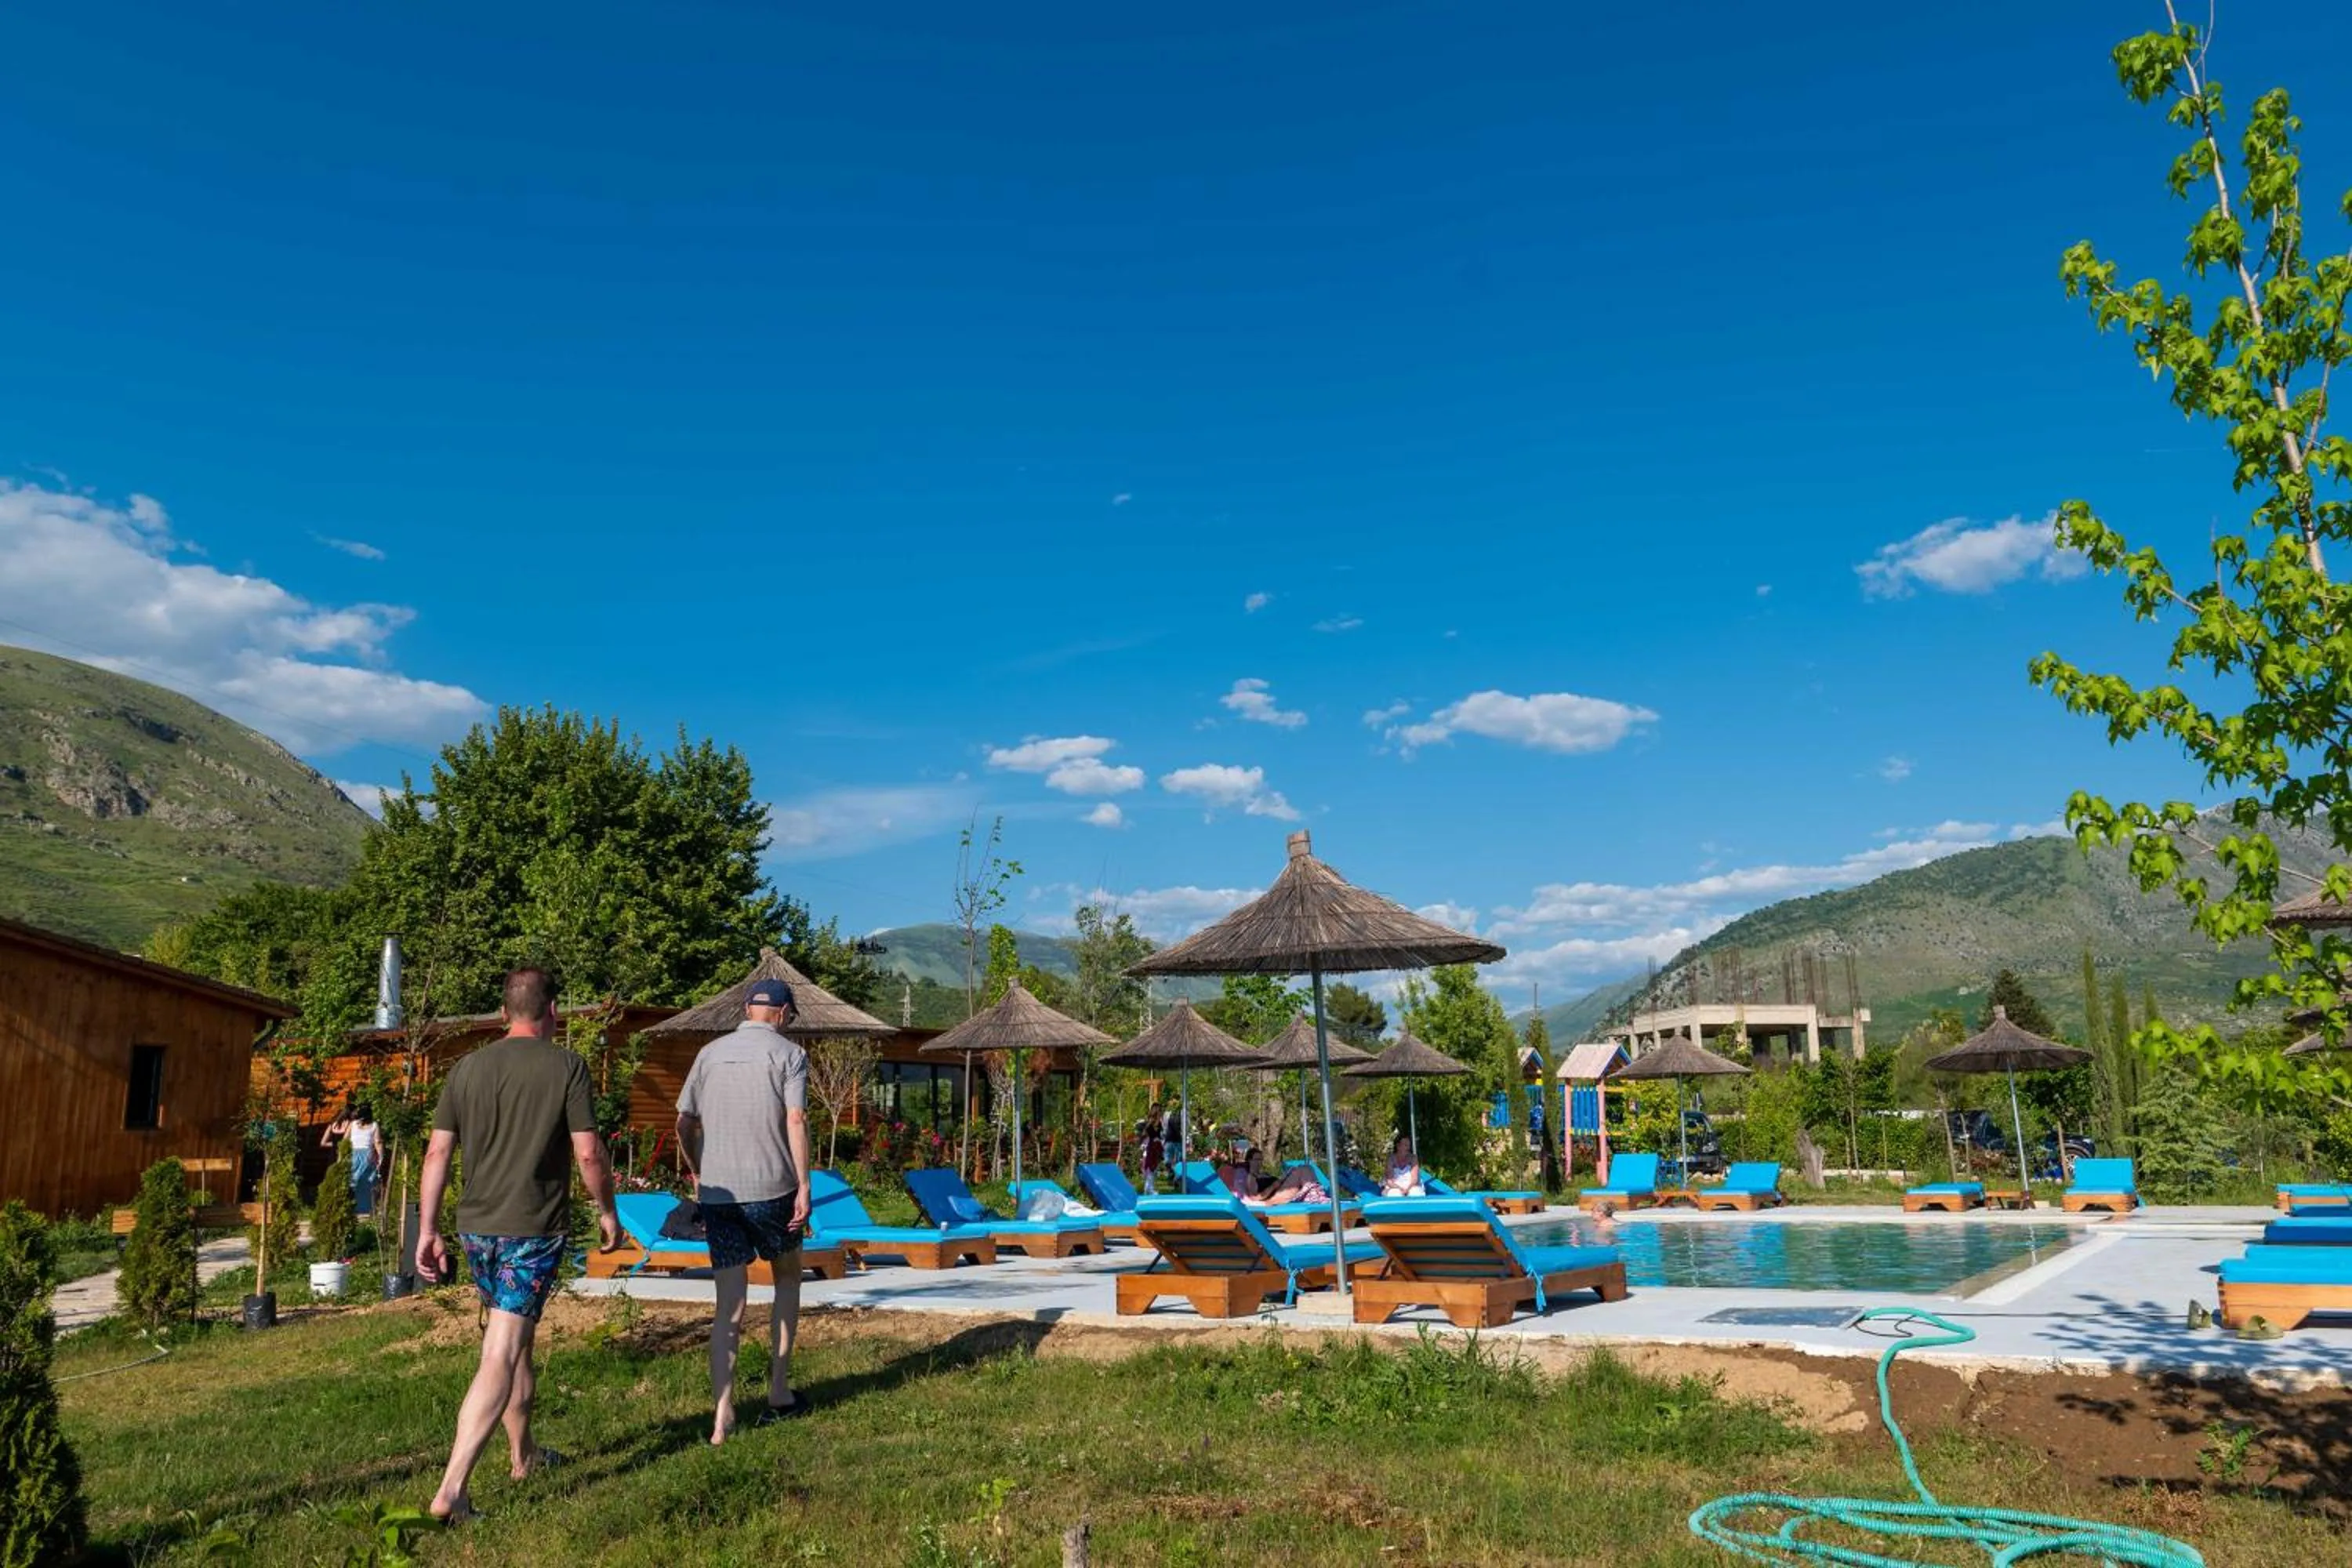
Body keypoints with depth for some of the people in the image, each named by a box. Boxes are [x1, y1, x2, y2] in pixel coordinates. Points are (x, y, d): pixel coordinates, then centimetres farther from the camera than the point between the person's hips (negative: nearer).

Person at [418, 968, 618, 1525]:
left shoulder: (467, 1068, 5)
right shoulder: (567, 1067, -8)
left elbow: (437, 1153, 4)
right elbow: (589, 1153, -9)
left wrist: (427, 1230, 11)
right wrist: (606, 1211, 6)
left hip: (476, 1227, 5)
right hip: (533, 1229, -5)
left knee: (515, 1338, 22)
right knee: (500, 1358, -5)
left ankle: (523, 1454, 37)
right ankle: (451, 1490, -13)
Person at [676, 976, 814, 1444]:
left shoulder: (710, 1053, 11)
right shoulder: (788, 1054, -2)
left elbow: (685, 1124, 12)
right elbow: (796, 1120, -13)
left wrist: (697, 1174, 26)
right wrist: (804, 1186, -12)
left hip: (717, 1192, 3)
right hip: (771, 1189, -3)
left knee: (729, 1305, 5)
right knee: (787, 1281, 19)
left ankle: (722, 1416, -1)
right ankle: (779, 1394, 20)